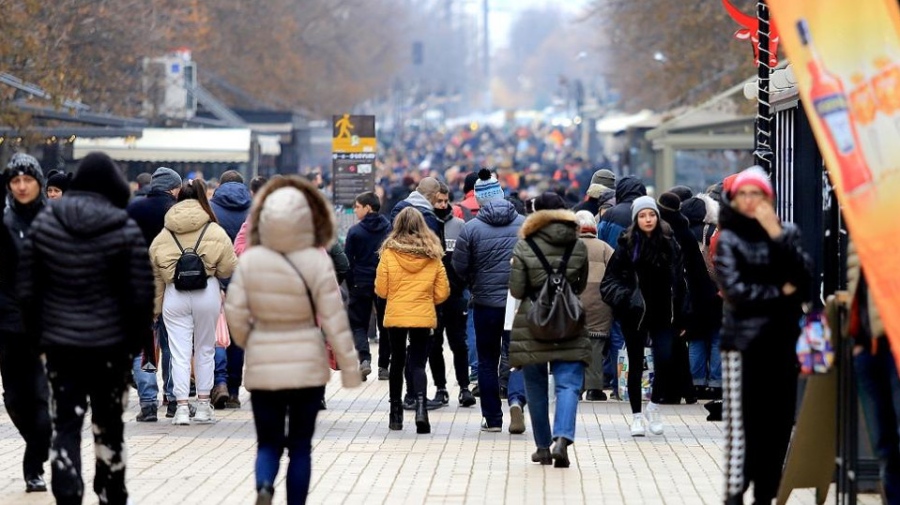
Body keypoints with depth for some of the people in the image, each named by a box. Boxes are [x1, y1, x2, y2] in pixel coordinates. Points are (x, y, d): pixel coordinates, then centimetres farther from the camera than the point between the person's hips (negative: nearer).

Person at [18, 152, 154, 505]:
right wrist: (140, 338, 5)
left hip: (60, 342, 1)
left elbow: (28, 289, 2)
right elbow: (141, 294, -8)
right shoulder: (125, 230, -8)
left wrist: (39, 330, 12)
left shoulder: (44, 223, -1)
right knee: (109, 426, 13)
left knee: (66, 425, 2)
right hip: (111, 343, -1)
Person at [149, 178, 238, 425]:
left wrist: (156, 305, 12)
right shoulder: (214, 232, -3)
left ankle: (181, 407, -4)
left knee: (179, 353, 3)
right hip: (207, 293, 0)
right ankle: (203, 405, 16)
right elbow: (227, 269, -3)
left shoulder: (163, 236, 4)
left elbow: (156, 275, 6)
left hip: (175, 295, 0)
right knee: (205, 349, 13)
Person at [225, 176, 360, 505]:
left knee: (268, 442, 11)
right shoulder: (317, 262, -12)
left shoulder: (250, 261, -7)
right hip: (308, 366, -1)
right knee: (300, 445, 11)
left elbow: (235, 314, -5)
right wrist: (349, 368, 0)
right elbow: (334, 320, -9)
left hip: (263, 367, 1)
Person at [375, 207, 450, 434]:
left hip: (395, 316, 0)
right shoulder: (433, 255, -2)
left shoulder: (389, 253, -8)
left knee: (397, 363, 15)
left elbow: (381, 290, -3)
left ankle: (396, 413, 21)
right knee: (418, 364, 3)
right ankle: (420, 406, -21)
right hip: (424, 317, 0)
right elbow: (442, 292, 2)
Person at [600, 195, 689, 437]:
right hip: (635, 316, -1)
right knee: (636, 364, 6)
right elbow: (610, 280, -1)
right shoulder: (627, 245, -2)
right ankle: (637, 416, 17)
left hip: (662, 315, 1)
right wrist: (624, 298, -18)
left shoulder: (670, 244, 2)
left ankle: (654, 405, 13)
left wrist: (680, 317, 1)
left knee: (665, 360, -11)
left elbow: (679, 283, 4)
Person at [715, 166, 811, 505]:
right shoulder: (728, 239, 1)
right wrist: (779, 292, -5)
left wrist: (776, 234, -11)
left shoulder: (786, 234, 10)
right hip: (744, 339, -3)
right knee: (741, 419, -7)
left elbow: (802, 280, -5)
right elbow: (734, 290, -11)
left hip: (781, 340, 3)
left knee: (778, 420, 2)